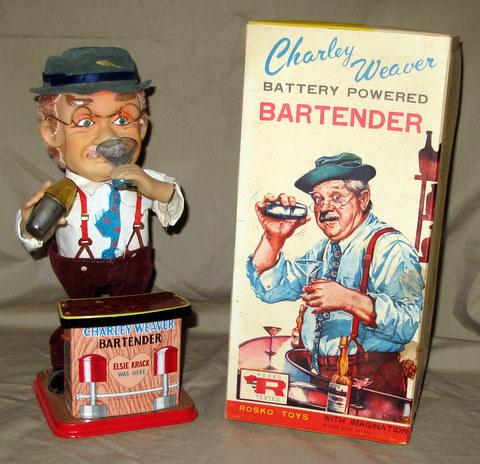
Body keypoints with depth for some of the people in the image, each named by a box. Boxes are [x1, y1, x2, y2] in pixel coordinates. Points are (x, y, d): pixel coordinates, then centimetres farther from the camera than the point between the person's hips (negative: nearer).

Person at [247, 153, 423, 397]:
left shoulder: (390, 248, -11)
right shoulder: (325, 248, 15)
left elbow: (407, 323, -23)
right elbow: (269, 289, 15)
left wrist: (348, 299, -32)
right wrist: (273, 236, 1)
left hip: (367, 385, -6)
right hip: (317, 375, 7)